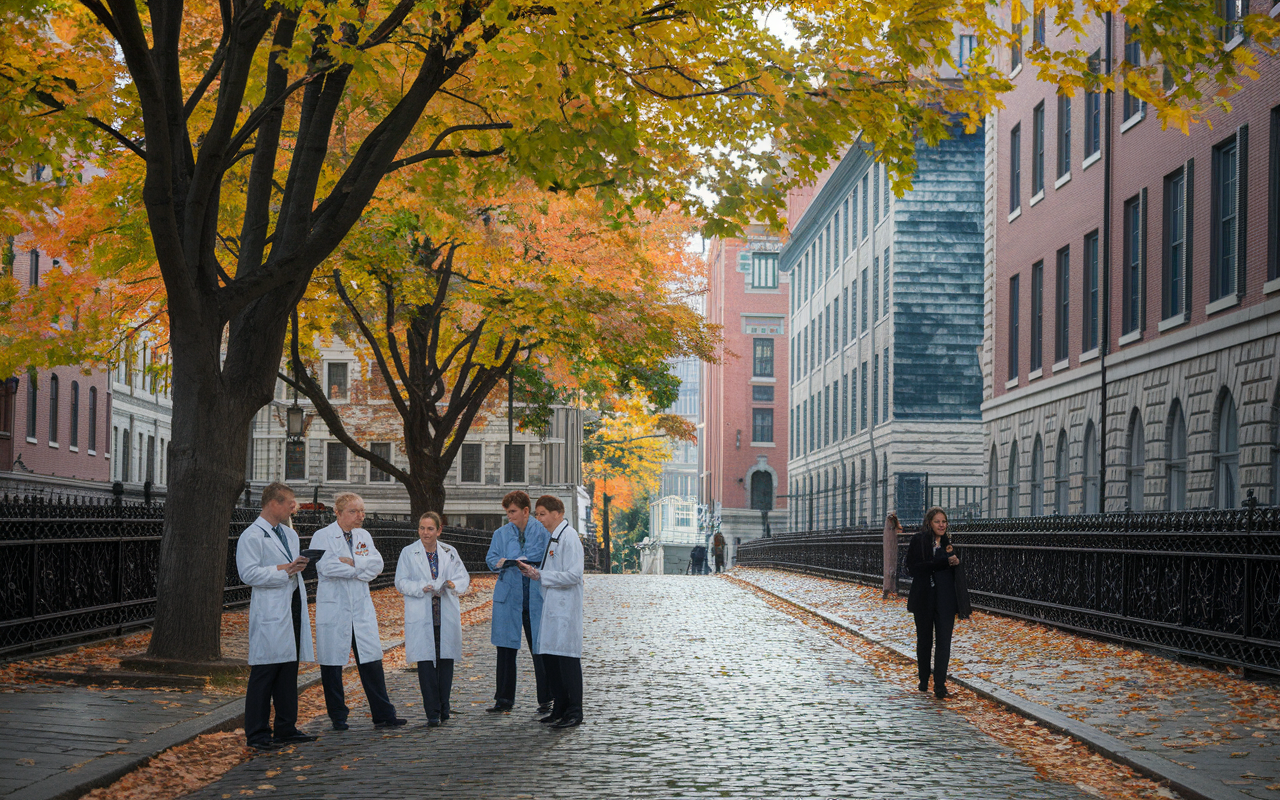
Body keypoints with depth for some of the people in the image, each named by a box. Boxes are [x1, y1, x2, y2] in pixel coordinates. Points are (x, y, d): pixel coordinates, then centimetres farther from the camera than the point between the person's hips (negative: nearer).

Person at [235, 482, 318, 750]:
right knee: (264, 673, -6)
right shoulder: (251, 536, -8)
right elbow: (248, 573, -18)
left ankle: (286, 728, 19)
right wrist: (283, 570, -18)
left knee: (289, 671, 11)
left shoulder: (290, 534, 19)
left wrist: (300, 566, 9)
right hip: (270, 613, -8)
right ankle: (257, 734, -1)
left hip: (293, 607, 8)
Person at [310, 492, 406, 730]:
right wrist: (362, 568, -9)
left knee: (372, 661, 0)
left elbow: (376, 564, 1)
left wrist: (352, 562, -14)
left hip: (361, 608, 4)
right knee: (333, 662, 2)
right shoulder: (322, 536, -4)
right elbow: (326, 567, -18)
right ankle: (338, 717, 14)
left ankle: (383, 715, 3)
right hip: (334, 609, -4)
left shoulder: (363, 536, 13)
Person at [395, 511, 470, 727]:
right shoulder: (408, 553, 4)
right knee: (426, 662, -6)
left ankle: (443, 708, 16)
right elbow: (401, 582, -1)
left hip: (447, 616, 2)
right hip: (421, 617, -2)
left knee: (446, 661, 5)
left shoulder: (449, 552, 10)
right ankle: (432, 713, -3)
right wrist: (422, 588, -17)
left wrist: (454, 584, -15)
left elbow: (463, 577, 8)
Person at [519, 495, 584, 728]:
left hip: (564, 608, -10)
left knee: (567, 657, -7)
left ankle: (574, 712, -2)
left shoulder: (568, 537, -12)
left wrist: (540, 575, -16)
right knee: (548, 656, 10)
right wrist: (533, 570, 8)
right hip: (550, 606, 10)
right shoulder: (552, 537, 17)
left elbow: (573, 575, -20)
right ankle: (560, 709, 18)